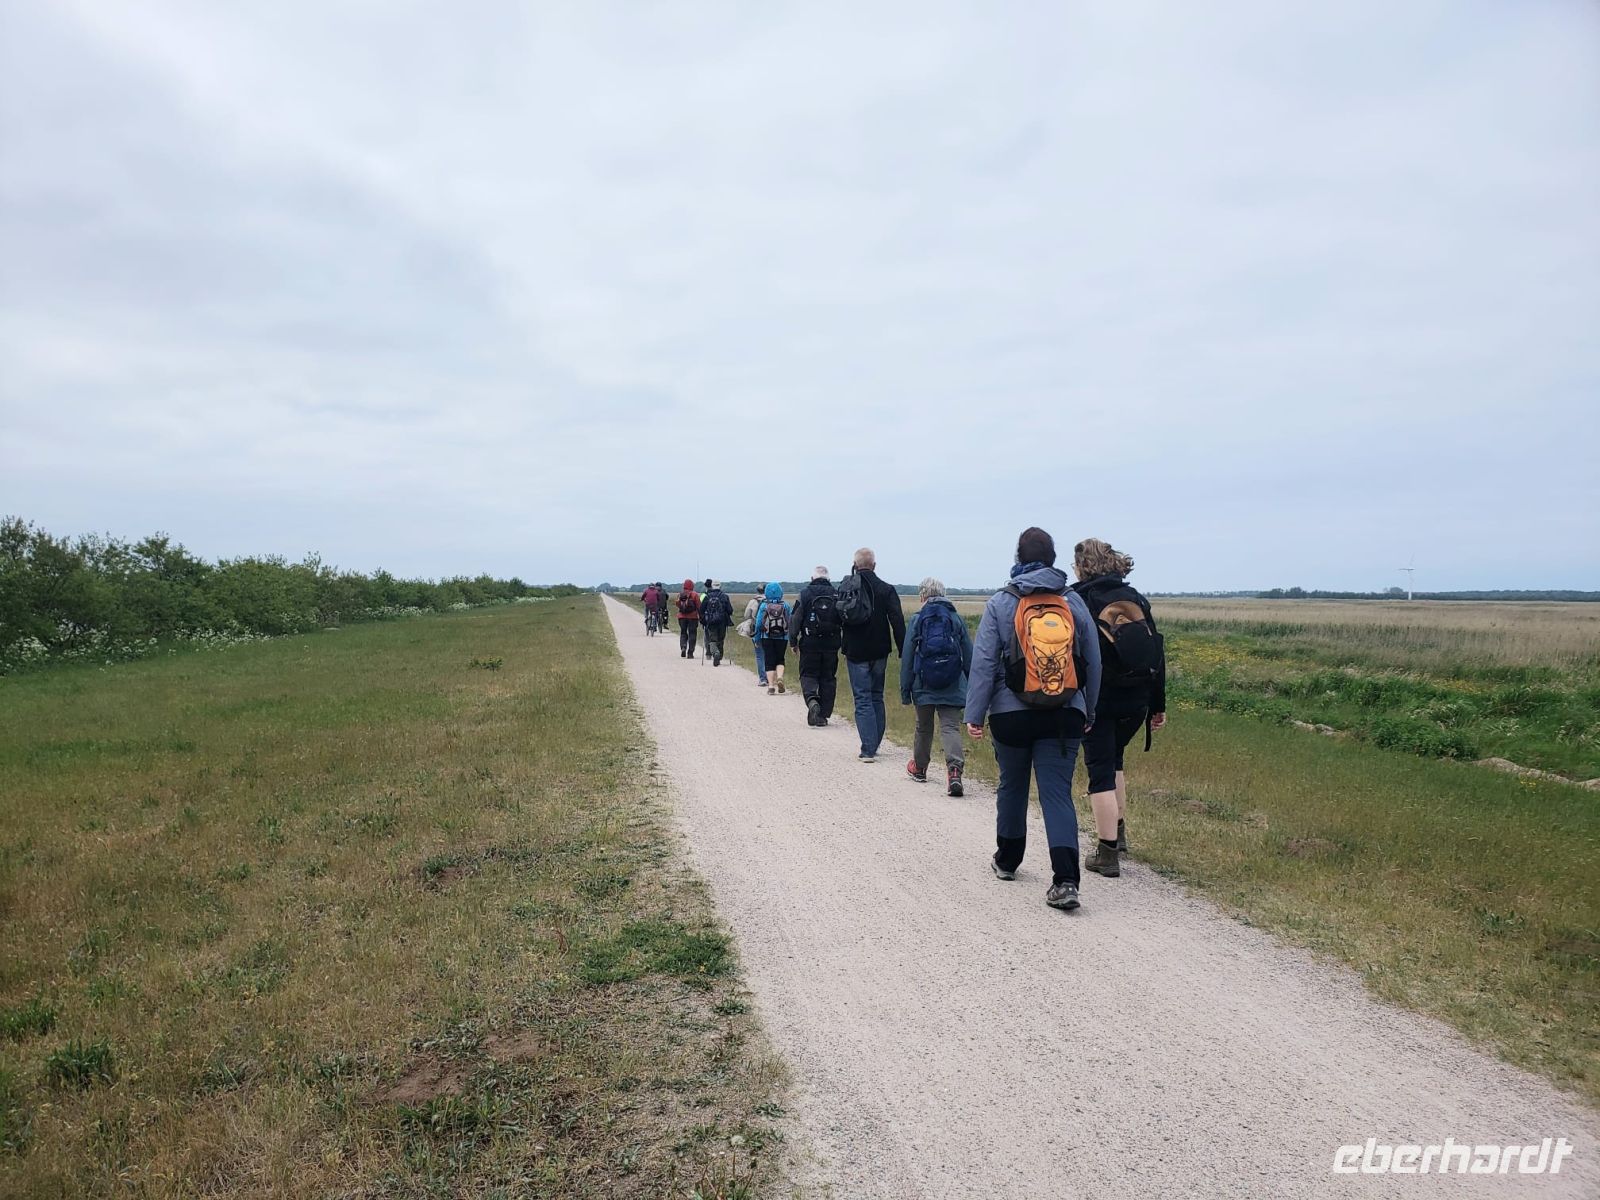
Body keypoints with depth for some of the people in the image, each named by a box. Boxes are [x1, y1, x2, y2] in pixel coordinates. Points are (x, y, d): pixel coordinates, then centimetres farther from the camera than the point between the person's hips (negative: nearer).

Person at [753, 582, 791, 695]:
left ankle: (771, 685, 0)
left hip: (767, 638, -1)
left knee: (769, 661, 5)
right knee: (780, 660, 15)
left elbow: (758, 623, -2)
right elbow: (790, 623, 1)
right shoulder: (785, 606, -1)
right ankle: (780, 677, -10)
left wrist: (757, 638, 8)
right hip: (782, 638, 1)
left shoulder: (763, 606, -3)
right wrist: (790, 639, 9)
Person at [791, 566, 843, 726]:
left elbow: (796, 620, -4)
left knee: (808, 675, 9)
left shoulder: (804, 594, -2)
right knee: (828, 678, 9)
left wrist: (794, 642, 3)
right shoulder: (836, 595, 3)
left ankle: (812, 700, -18)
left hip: (809, 643, -2)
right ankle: (823, 715, 10)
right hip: (831, 645, 2)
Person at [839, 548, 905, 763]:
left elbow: (837, 619, 8)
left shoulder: (845, 588, 1)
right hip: (879, 653, 0)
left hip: (855, 653, 0)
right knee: (877, 698, 15)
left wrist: (842, 648, 18)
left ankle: (868, 749, -8)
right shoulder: (886, 590, -6)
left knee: (863, 699, 1)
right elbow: (898, 622, -11)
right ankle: (873, 746, 19)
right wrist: (903, 652, -9)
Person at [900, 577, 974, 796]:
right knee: (951, 727, -3)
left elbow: (908, 658, -1)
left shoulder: (917, 620, -1)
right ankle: (955, 768, -26)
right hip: (952, 688, 0)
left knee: (924, 727, 18)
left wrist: (905, 690, 4)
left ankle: (919, 768, 36)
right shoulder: (956, 619, 2)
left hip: (924, 687, 0)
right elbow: (969, 657, 4)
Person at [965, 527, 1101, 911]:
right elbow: (1093, 662, 9)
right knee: (1058, 793, 0)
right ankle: (1065, 879, -12)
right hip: (1065, 716, 1)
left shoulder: (1000, 603, -4)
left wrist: (975, 714, -1)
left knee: (1012, 786, 17)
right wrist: (1088, 712, 19)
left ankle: (1007, 860, 34)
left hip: (1011, 714, -1)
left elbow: (984, 662, -6)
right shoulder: (1074, 602, 3)